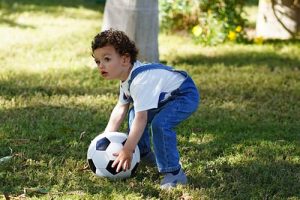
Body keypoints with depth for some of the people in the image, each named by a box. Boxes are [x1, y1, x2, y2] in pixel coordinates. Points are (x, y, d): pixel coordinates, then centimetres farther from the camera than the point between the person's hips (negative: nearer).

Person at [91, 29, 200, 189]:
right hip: (167, 97, 11)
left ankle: (173, 173, -24)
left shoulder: (140, 80, -33)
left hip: (186, 94, -11)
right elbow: (121, 108, 11)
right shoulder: (127, 77, 0)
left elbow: (141, 119, -36)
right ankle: (144, 154, 36)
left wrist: (127, 151, -33)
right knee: (134, 114, 18)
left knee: (160, 123, -32)